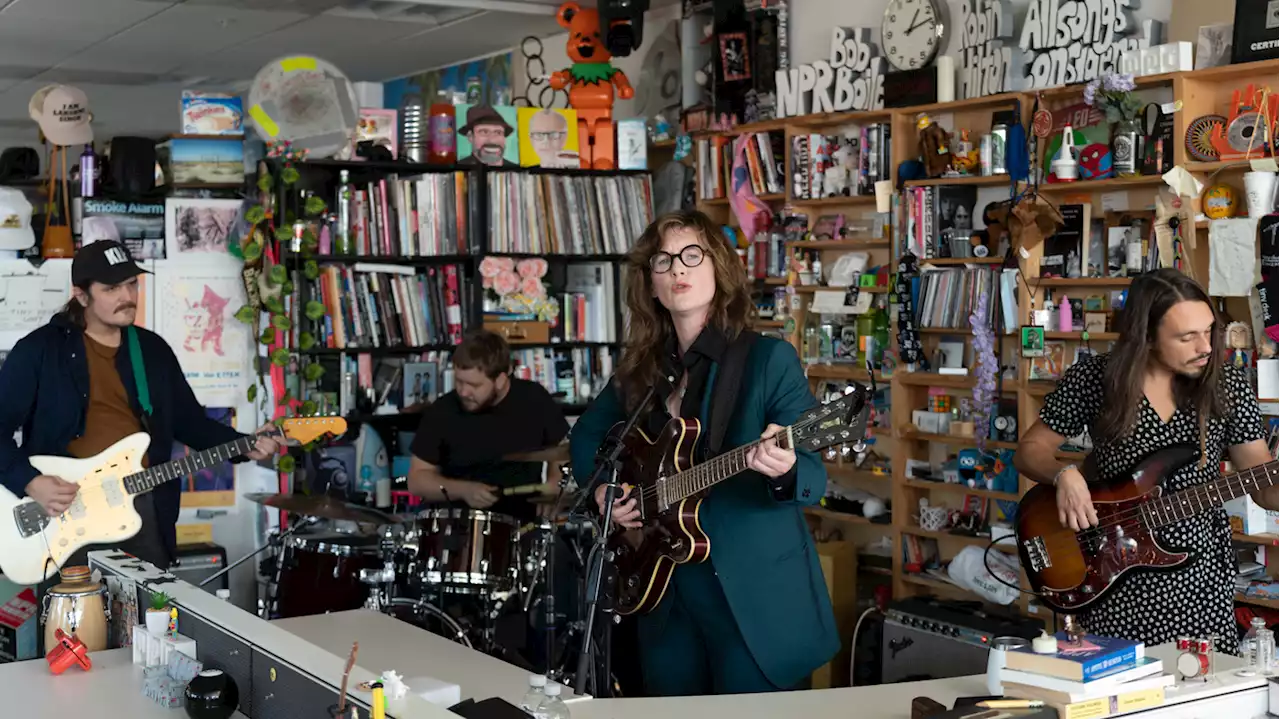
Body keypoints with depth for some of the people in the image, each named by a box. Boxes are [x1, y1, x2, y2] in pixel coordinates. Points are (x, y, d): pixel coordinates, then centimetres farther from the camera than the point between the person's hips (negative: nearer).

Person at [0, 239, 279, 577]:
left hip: (144, 504, 4)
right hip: (68, 508, -4)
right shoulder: (40, 349, -5)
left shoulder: (153, 349, 10)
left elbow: (189, 419, 14)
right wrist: (30, 481, -18)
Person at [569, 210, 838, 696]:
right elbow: (586, 435, 22)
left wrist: (785, 470, -37)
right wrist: (601, 489, 4)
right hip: (667, 594, 5)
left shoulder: (769, 357, -10)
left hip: (757, 596, -5)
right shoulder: (641, 366, 5)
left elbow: (815, 477, -15)